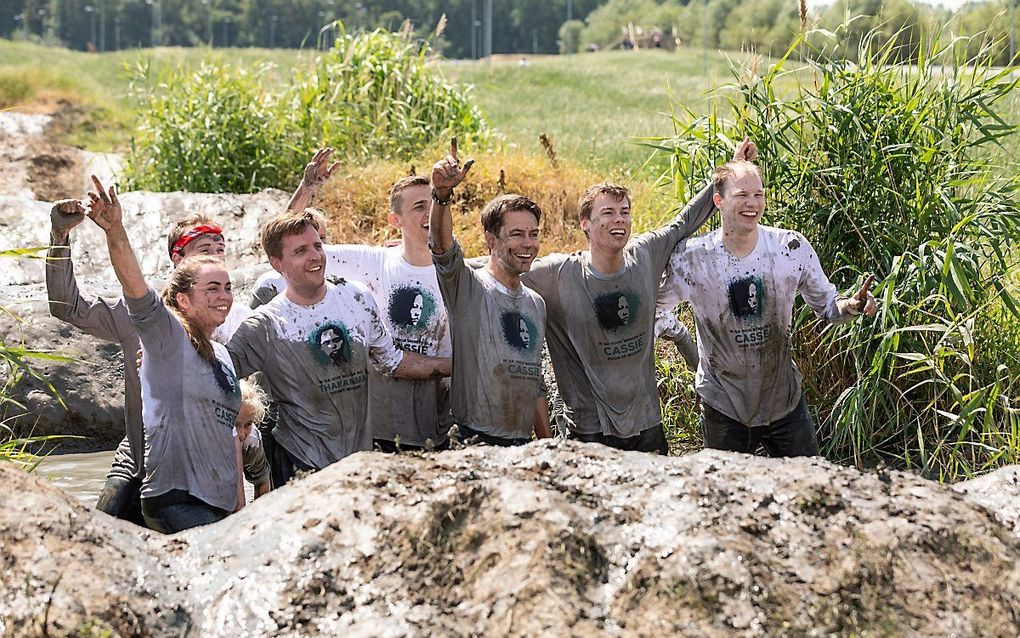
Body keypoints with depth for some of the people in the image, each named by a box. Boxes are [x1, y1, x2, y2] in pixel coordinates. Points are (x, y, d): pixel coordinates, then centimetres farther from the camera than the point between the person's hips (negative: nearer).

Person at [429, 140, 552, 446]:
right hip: (474, 442, -6)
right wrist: (442, 194, -43)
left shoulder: (536, 304, 15)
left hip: (522, 444, 6)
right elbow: (442, 243, -26)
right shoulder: (468, 287, -4)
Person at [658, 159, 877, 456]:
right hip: (724, 407, -1)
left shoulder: (792, 248, -9)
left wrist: (850, 306, -19)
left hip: (785, 401, 1)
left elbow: (827, 306, 2)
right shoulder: (691, 257, -13)